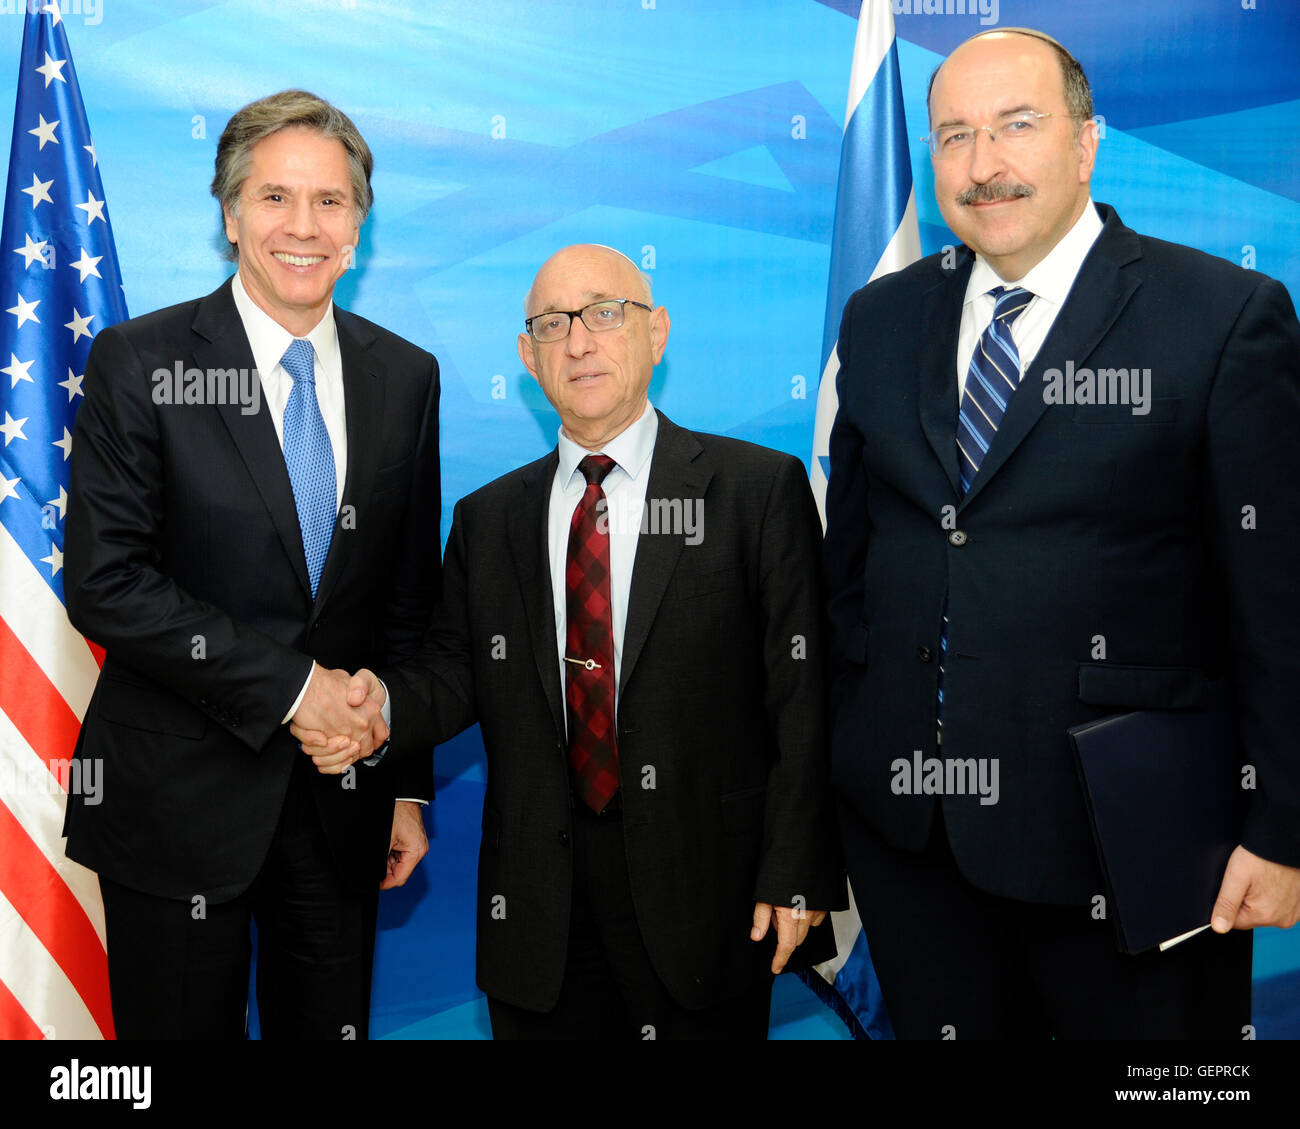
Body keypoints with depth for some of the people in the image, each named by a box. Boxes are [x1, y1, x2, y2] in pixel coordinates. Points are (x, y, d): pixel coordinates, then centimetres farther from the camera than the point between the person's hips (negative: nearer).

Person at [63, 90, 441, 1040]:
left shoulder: (406, 376, 4)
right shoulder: (140, 363, -7)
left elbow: (412, 596, 7)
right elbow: (105, 585, -13)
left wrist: (408, 784, 7)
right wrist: (288, 684, -17)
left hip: (343, 801, 3)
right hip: (179, 798, -3)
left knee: (333, 1024, 15)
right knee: (183, 1026, 12)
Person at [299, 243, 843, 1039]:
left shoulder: (761, 488, -3)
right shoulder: (488, 517, 10)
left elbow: (801, 697, -6)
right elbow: (458, 672, 8)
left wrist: (796, 878, -10)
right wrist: (385, 705, -14)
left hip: (704, 897, -2)